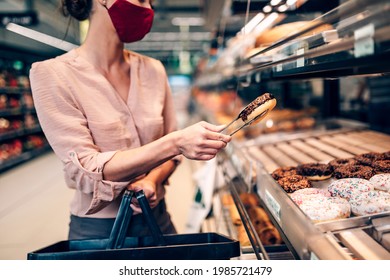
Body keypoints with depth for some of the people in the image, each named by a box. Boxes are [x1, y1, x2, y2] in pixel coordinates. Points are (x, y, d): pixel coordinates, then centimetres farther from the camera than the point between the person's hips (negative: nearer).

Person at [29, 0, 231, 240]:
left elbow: (171, 151, 5)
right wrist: (174, 143, -30)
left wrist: (153, 178, -16)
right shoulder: (52, 74, -13)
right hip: (97, 229, -4)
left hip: (157, 220, 5)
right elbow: (86, 171, -20)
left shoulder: (153, 69, -1)